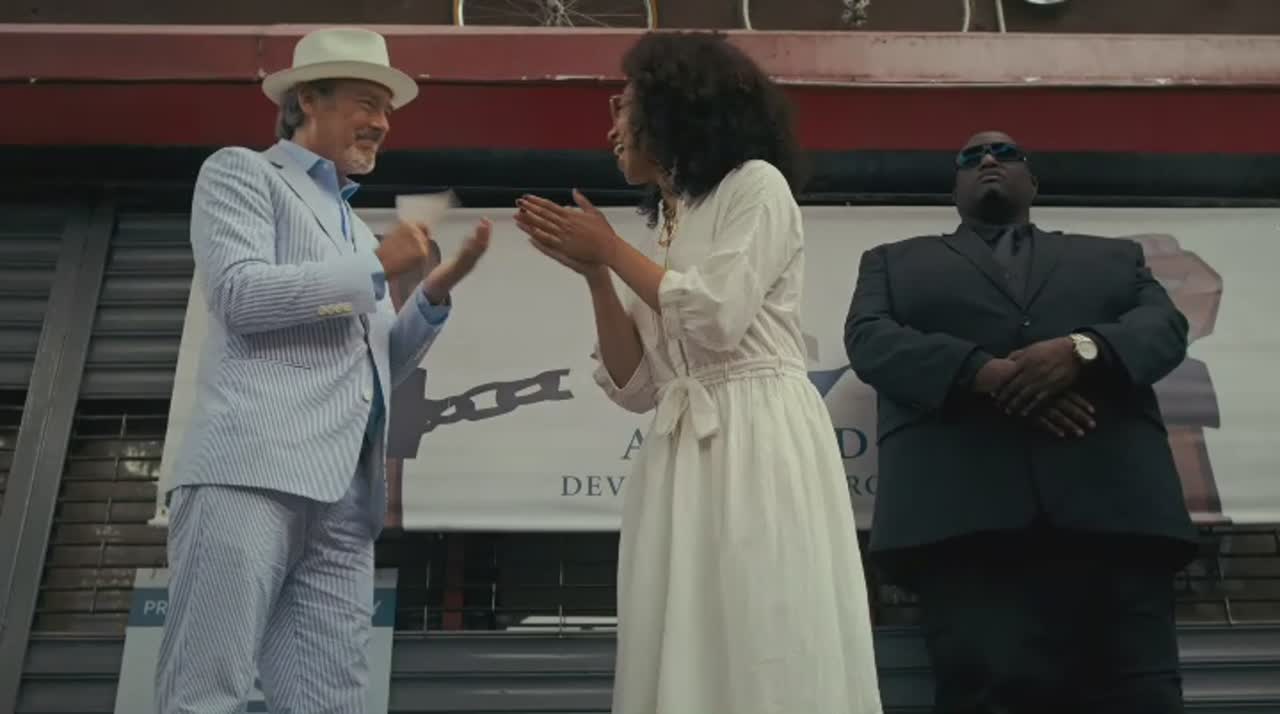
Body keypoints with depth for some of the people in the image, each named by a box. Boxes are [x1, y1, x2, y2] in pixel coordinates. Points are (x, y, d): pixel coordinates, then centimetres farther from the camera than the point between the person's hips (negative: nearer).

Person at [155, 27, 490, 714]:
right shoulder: (240, 172, 12)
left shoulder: (354, 228, 31)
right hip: (252, 470, -6)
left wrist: (436, 292, 13)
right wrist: (377, 267, 0)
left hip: (344, 497, 7)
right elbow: (239, 292, -6)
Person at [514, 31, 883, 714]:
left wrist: (610, 247, -2)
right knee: (686, 659, 5)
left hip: (760, 439, -6)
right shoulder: (664, 227, 20)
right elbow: (635, 385, 13)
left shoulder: (755, 184, 2)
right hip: (680, 454, 7)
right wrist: (592, 272, 4)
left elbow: (716, 318, -13)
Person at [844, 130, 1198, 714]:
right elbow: (869, 338, 7)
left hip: (1113, 504, 2)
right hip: (963, 511, -1)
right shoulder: (893, 261, 26)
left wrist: (1082, 349, -11)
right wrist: (984, 373, -11)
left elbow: (1165, 326, 13)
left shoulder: (1114, 255, 31)